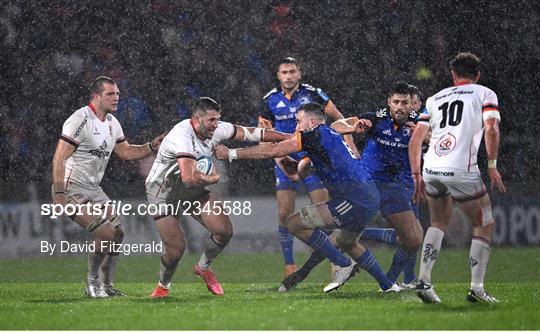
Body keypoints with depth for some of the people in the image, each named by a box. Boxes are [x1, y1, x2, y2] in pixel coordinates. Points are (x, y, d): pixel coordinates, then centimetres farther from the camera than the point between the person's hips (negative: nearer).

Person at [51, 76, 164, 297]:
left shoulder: (112, 123, 9)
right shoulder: (80, 120, -18)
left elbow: (125, 152, 21)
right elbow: (59, 158, -21)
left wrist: (152, 146, 5)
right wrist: (59, 194, -26)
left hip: (93, 189, 9)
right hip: (72, 188, -9)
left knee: (117, 233, 7)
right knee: (106, 232, -20)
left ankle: (107, 285, 19)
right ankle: (92, 281, -2)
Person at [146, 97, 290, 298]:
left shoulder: (216, 130, -9)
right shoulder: (182, 136, -33)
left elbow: (249, 133, 4)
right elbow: (189, 177, -43)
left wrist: (288, 137, 7)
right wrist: (212, 178, -23)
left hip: (193, 191, 7)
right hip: (164, 193, -7)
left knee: (224, 230, -8)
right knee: (176, 250, -13)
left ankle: (203, 267, 20)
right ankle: (163, 286, 19)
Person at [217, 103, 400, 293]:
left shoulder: (318, 134, -5)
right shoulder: (330, 137, 24)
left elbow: (273, 151, -9)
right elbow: (297, 173, 24)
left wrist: (232, 154, -5)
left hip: (355, 197, -10)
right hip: (370, 196, 10)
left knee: (294, 223, -10)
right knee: (345, 242, 35)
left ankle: (343, 264, -3)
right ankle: (387, 286, 38)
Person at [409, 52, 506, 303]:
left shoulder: (435, 99, 23)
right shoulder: (484, 94, 11)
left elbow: (415, 140, 17)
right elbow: (491, 129, -6)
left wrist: (416, 176, 20)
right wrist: (492, 166, -3)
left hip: (431, 169, 4)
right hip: (461, 170, -4)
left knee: (438, 222, 26)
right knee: (484, 226, 12)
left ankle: (423, 280, 12)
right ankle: (476, 287, 3)